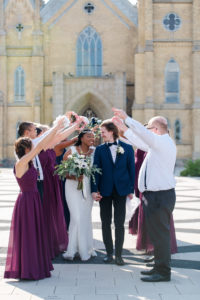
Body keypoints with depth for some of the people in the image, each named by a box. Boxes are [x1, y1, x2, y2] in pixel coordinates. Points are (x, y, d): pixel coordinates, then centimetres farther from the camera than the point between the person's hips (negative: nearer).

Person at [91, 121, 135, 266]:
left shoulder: (127, 148, 2)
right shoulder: (100, 149, 4)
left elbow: (131, 169, 3)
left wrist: (131, 189, 0)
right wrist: (94, 190, -6)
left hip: (121, 190, -1)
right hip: (105, 190, 2)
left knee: (119, 223, 2)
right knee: (106, 223, 7)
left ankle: (119, 254, 10)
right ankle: (109, 252, 18)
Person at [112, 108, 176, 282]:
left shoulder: (165, 142, -13)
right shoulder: (158, 144, 16)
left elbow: (143, 133, -23)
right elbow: (142, 143, 28)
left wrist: (126, 118, -16)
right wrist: (124, 128, 30)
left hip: (160, 195, -10)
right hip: (153, 195, 10)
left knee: (160, 233, -6)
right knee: (156, 233, 16)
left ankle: (163, 272, 0)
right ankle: (159, 267, 26)